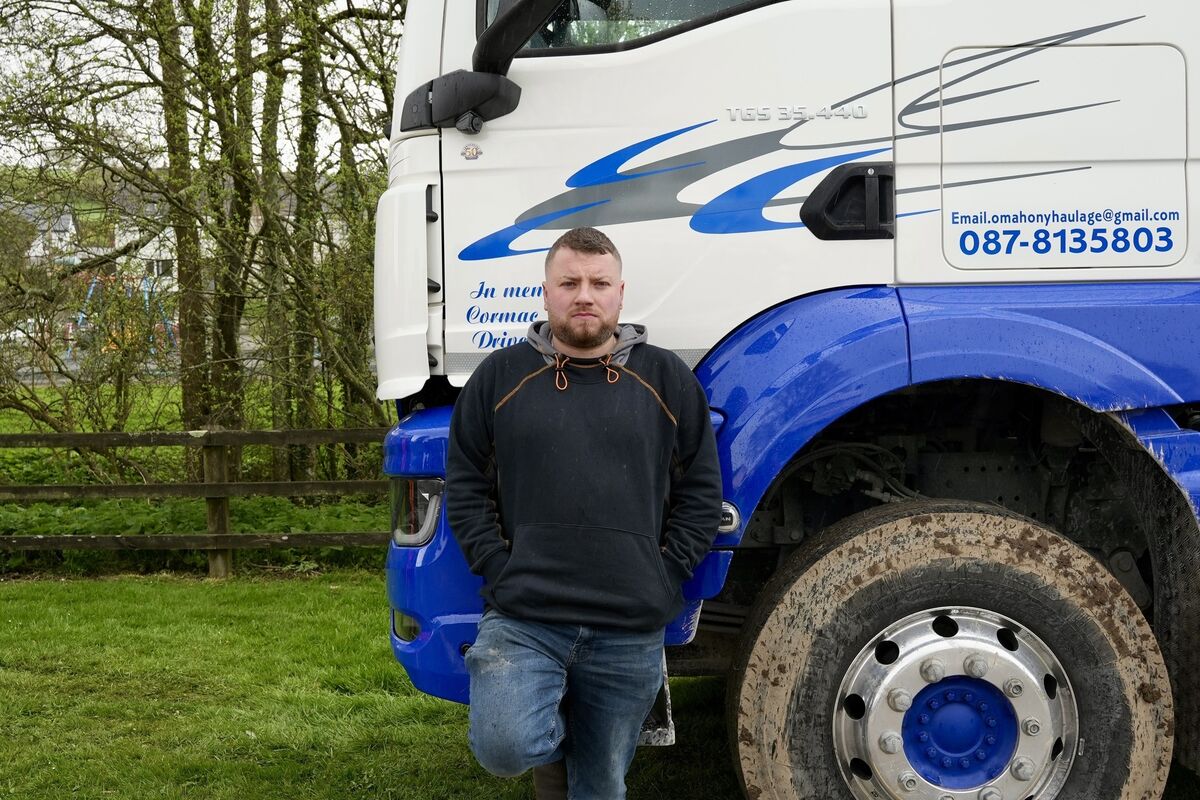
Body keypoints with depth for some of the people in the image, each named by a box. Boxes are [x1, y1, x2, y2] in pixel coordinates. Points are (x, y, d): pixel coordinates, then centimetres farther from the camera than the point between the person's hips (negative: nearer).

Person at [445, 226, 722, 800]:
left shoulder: (667, 379, 6)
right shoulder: (500, 376, 6)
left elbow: (701, 493, 7)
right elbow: (465, 488, 6)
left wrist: (662, 578, -2)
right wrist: (501, 572, -4)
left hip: (631, 634, 1)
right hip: (521, 621, -1)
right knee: (503, 747, -23)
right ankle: (551, 733, 11)